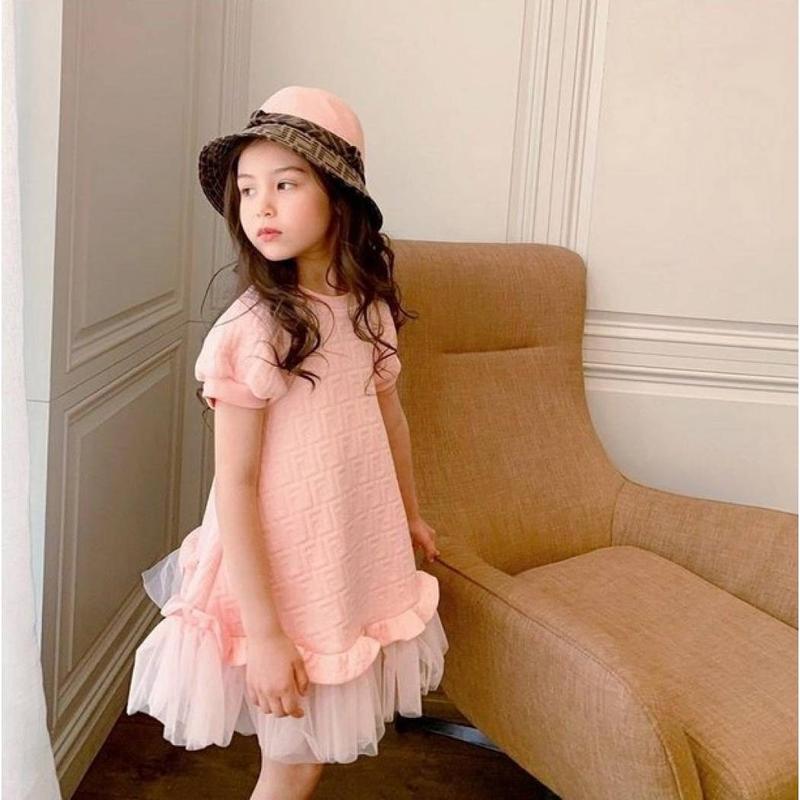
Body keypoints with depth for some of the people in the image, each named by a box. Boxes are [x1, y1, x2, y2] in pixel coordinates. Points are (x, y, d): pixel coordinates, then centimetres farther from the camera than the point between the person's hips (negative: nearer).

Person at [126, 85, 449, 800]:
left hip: (359, 562, 6)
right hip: (283, 580, -5)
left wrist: (410, 515, 26)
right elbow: (235, 485, -20)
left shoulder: (370, 304, -3)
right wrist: (262, 631, -19)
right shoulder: (250, 331, -21)